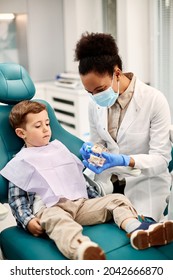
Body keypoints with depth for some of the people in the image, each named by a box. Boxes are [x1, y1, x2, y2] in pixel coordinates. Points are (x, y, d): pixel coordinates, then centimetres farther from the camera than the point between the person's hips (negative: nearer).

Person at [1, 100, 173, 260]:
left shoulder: (59, 148, 26)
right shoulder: (21, 162, 10)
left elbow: (79, 175, 32)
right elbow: (16, 199, 5)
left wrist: (96, 195, 24)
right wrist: (28, 220, -12)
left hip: (79, 202, 7)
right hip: (49, 208, -6)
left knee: (117, 199, -11)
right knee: (58, 220, -41)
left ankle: (137, 230, -41)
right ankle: (82, 249, -73)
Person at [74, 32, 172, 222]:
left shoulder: (154, 100, -17)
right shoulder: (95, 103, -4)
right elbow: (98, 143, 8)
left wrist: (124, 161, -33)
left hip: (146, 186, -3)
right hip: (109, 184, 4)